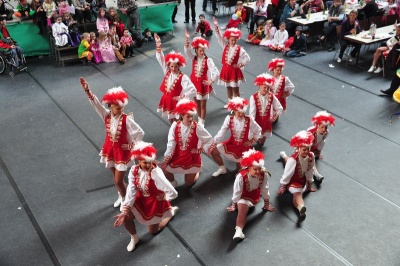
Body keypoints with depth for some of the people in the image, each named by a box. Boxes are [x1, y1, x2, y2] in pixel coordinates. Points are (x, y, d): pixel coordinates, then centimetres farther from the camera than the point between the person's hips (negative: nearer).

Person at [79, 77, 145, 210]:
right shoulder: (106, 115, -10)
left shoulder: (126, 119, -23)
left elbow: (140, 133, -20)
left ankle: (126, 199, 27)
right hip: (110, 149, 5)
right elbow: (95, 103, -20)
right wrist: (87, 90, -32)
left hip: (122, 151, -5)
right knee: (115, 177, 21)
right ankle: (121, 196, 45)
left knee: (119, 180, 0)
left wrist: (131, 145, -12)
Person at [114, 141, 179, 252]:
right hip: (141, 200, 4)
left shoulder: (156, 174, -36)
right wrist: (124, 211, -25)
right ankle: (134, 237, 18)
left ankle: (171, 211, 39)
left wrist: (163, 198, -15)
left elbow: (173, 193, -35)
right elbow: (131, 192, -17)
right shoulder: (134, 171, -19)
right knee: (125, 217, -15)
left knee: (153, 231, 15)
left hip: (155, 202, -4)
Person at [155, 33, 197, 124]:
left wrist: (182, 97, -28)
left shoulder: (183, 77, -21)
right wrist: (158, 45, -15)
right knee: (170, 118, 20)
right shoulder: (167, 72, -5)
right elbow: (161, 59, -6)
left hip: (176, 101, -6)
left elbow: (193, 90, -25)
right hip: (167, 100, 6)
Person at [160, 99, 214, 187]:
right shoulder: (175, 126, -14)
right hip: (178, 156, 2)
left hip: (192, 158, -2)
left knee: (188, 184, 8)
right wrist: (166, 159, -18)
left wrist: (201, 149, -17)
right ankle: (173, 183, 22)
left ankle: (196, 171, 42)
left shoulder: (198, 127, -19)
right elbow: (171, 144, -12)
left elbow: (210, 140, -11)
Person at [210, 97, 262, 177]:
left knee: (241, 168, -4)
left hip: (244, 146, -2)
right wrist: (214, 142, -26)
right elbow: (222, 132, -15)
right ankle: (222, 168, 12)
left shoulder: (249, 120, -16)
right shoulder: (229, 119, -13)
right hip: (231, 143, 2)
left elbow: (258, 131, -2)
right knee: (213, 150, -13)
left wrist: (252, 141, -8)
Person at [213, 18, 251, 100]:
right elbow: (219, 37, -10)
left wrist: (240, 65, -14)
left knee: (235, 89, 3)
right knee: (228, 88, 17)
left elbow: (247, 58, -5)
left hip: (234, 70, -4)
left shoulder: (239, 49, -10)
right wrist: (216, 26, -21)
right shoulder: (225, 46, -2)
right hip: (226, 69, 4)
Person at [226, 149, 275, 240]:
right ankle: (238, 230, -37)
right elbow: (237, 192, -21)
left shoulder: (264, 175, -27)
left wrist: (266, 204, 0)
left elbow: (265, 190, -12)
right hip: (244, 196, -8)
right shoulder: (241, 176, -35)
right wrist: (233, 206, -8)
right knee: (242, 210, -24)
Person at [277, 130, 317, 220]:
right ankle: (301, 207, -58)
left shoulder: (311, 156, -19)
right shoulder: (293, 159, -34)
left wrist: (310, 184, 6)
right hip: (293, 180, -6)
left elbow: (309, 171, -4)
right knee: (297, 193, -29)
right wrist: (283, 186, -14)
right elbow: (287, 173, -24)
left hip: (302, 179, 6)